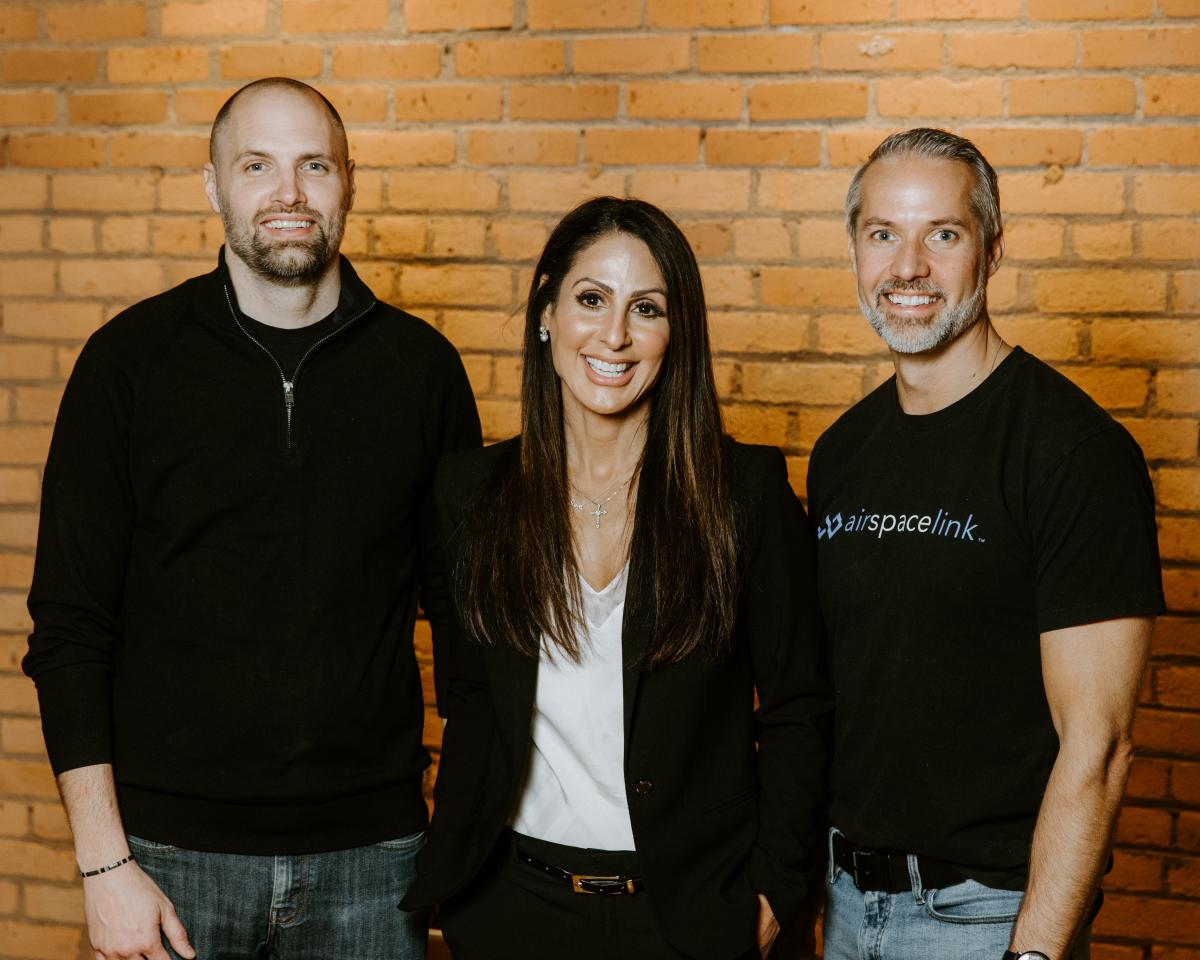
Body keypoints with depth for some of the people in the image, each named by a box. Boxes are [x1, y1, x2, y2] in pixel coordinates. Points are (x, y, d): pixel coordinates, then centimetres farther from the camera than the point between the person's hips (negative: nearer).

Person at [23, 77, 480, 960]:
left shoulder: (420, 364, 2)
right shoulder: (132, 358, -2)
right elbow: (70, 628, -2)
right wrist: (104, 863, -7)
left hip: (370, 853, 1)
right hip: (174, 851, -1)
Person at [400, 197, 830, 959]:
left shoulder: (748, 490, -6)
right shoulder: (470, 490, 1)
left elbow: (796, 711, -3)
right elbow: (467, 702, 8)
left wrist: (776, 888, -7)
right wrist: (452, 871, 2)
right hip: (512, 899, 2)